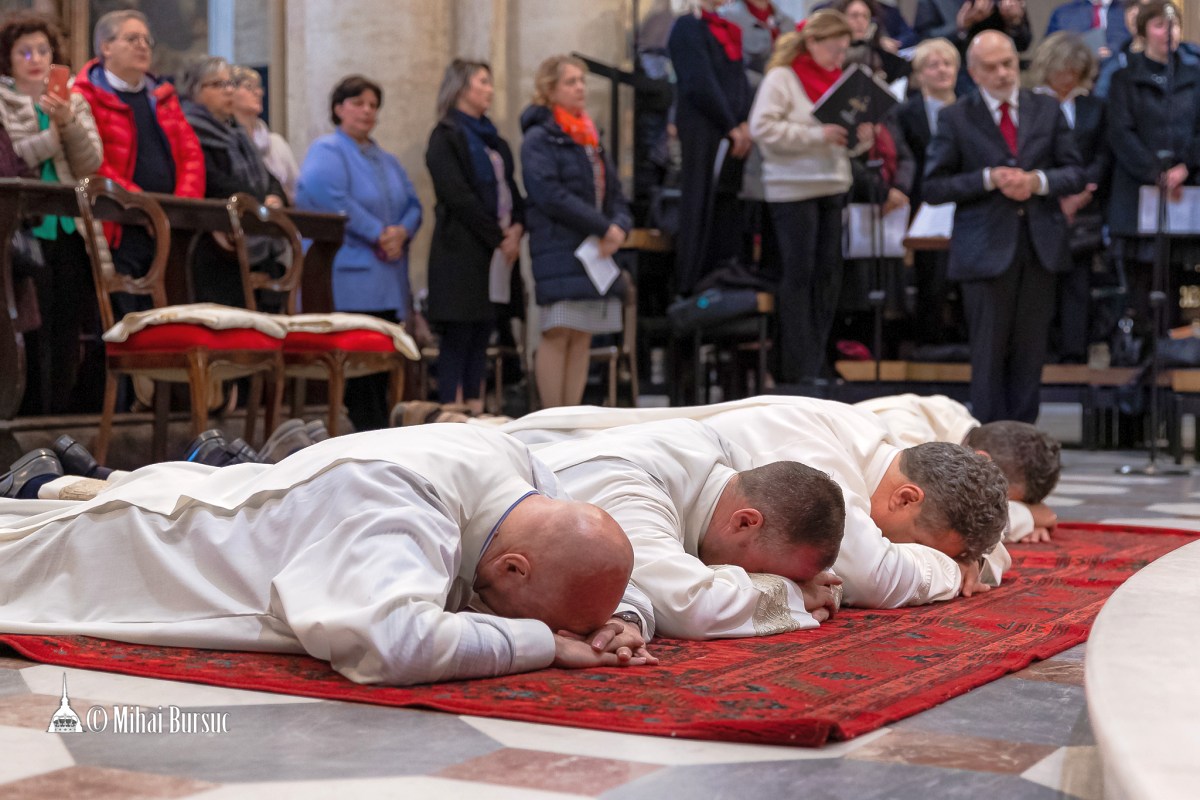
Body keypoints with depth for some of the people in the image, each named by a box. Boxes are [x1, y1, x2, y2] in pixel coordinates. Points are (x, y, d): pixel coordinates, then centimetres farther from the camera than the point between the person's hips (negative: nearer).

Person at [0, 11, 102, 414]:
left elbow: (91, 164, 1)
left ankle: (60, 409, 13)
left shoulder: (74, 102, 13)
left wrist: (68, 123, -14)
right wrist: (53, 136, -13)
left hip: (69, 227, 4)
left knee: (66, 325, 5)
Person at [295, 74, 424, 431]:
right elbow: (329, 199, -18)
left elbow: (413, 205, 18)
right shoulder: (326, 152, -1)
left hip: (387, 285, 7)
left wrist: (401, 232, -5)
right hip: (348, 278, -7)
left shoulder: (386, 160, 23)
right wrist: (378, 234, -14)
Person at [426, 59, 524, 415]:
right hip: (463, 250, -7)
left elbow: (510, 188, 17)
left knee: (482, 335, 7)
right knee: (457, 338, -6)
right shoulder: (446, 137, -4)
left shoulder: (491, 138, 20)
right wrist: (498, 238, -12)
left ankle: (476, 414, 9)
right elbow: (459, 197, -12)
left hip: (499, 250, 7)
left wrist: (517, 227, -2)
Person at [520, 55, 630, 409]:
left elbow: (614, 193, 17)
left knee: (582, 339, 6)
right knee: (557, 335, -8)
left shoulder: (590, 137, 20)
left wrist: (619, 226, -5)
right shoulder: (539, 139, -4)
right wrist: (604, 227, -15)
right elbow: (551, 196, -16)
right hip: (559, 250, -7)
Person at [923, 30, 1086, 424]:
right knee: (989, 350, 0)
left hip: (1040, 245, 3)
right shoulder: (955, 118, 1)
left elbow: (1076, 174, 9)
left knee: (1031, 348, 7)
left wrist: (1037, 181, -11)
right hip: (987, 251, -3)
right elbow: (933, 187, -3)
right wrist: (989, 179, -15)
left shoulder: (1047, 110, 9)